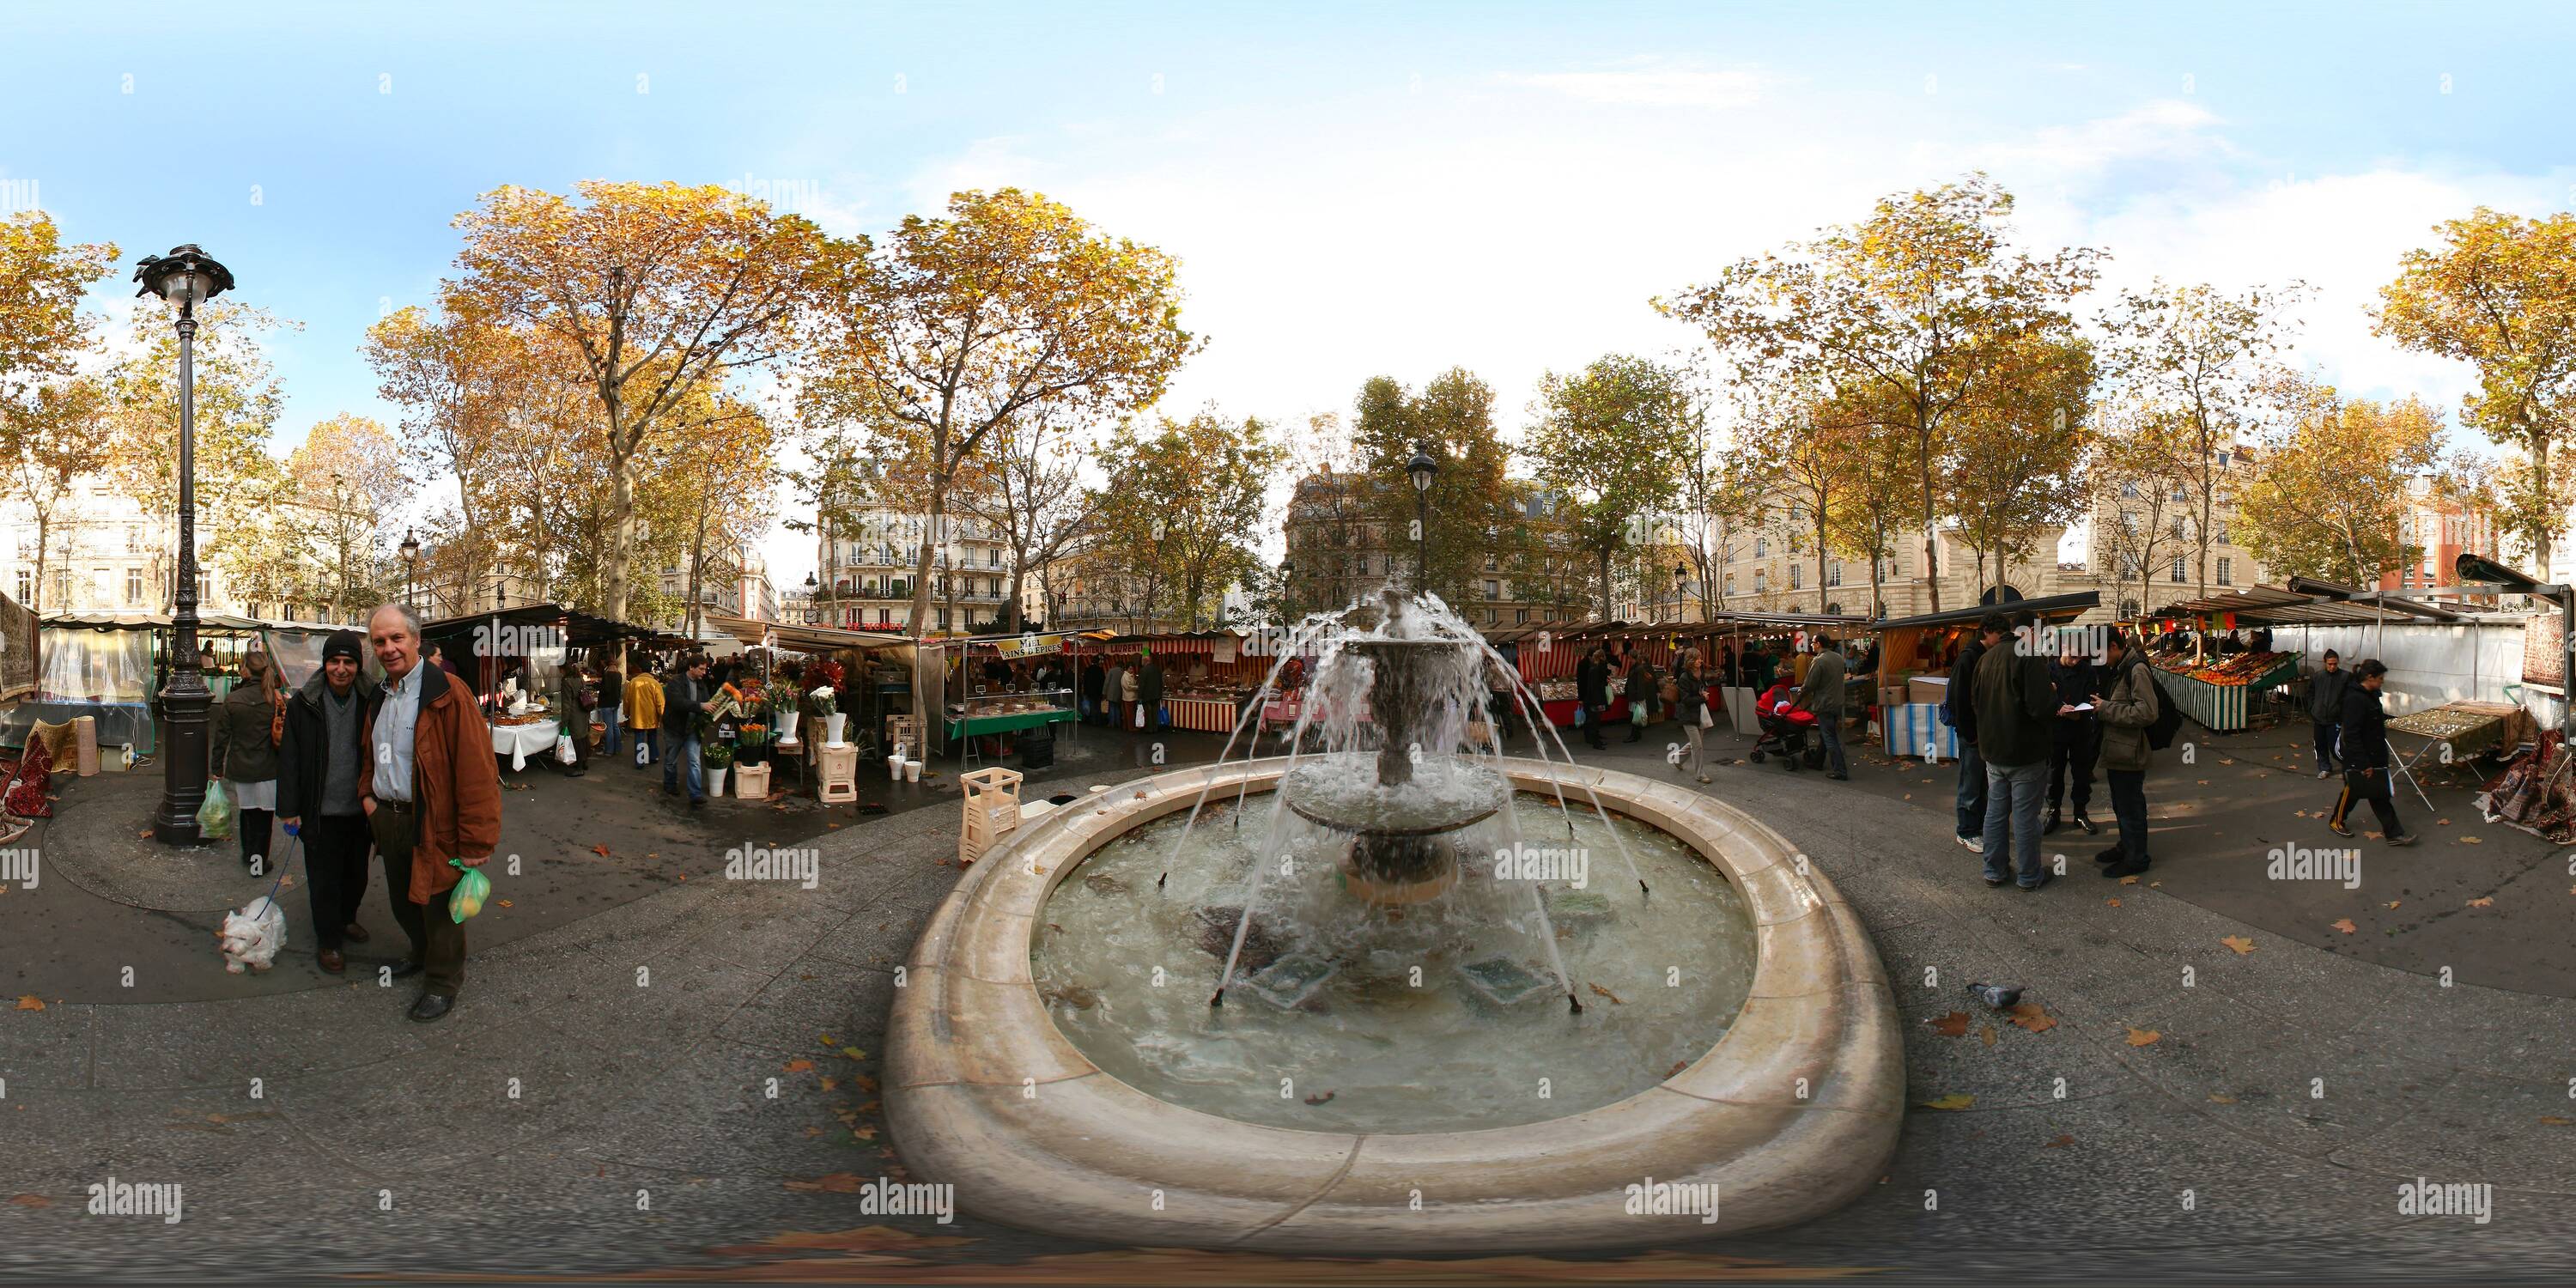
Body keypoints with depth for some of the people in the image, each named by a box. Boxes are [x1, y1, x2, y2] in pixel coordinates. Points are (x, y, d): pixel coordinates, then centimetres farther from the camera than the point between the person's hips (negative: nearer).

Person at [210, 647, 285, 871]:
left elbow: (222, 736, -4)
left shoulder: (232, 700, -9)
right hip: (268, 769, -1)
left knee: (246, 811, 19)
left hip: (240, 768, 1)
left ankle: (248, 854, 31)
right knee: (263, 815, 9)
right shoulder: (279, 700, -9)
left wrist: (217, 768, 6)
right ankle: (259, 861, 13)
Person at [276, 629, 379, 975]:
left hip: (359, 808, 3)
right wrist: (288, 809, -7)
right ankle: (329, 941, 18)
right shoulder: (303, 704, -8)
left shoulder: (370, 701, -3)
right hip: (321, 812, -3)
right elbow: (289, 759, -4)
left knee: (356, 873, 18)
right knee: (324, 879, 5)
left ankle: (346, 919, 41)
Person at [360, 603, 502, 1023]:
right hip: (388, 818, 8)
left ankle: (444, 981, 24)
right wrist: (368, 794, 8)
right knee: (402, 900, 22)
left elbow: (477, 772, -23)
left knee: (437, 905, 6)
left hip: (432, 824, -8)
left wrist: (476, 842, -24)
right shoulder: (380, 697, 8)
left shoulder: (448, 695, -19)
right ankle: (423, 954, 46)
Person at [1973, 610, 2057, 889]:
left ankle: (1993, 871, 22)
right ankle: (2029, 875, 13)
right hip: (2025, 751, -6)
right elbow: (2040, 707, -24)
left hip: (1992, 750, 7)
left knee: (1995, 811, 15)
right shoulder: (2031, 657, -17)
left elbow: (1975, 698, 14)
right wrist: (2053, 696, -4)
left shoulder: (1986, 658, 5)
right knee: (2025, 816, 3)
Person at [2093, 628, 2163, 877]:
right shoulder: (2120, 668, 10)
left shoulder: (2137, 669, -20)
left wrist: (2107, 709, -20)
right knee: (2120, 804, 21)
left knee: (2131, 807, 3)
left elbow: (2148, 712, -26)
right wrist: (2102, 705, 4)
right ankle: (2126, 846, 36)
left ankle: (2136, 858, 14)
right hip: (2117, 750, 10)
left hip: (2129, 752, -10)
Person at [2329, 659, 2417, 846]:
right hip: (2358, 760, -9)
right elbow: (2351, 734, -27)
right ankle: (2337, 821, 33)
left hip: (2375, 757, 9)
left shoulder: (2371, 695, 5)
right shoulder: (2355, 699, -25)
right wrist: (2364, 763, -25)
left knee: (2380, 795, 9)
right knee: (2353, 791, 11)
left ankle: (2394, 833, 10)